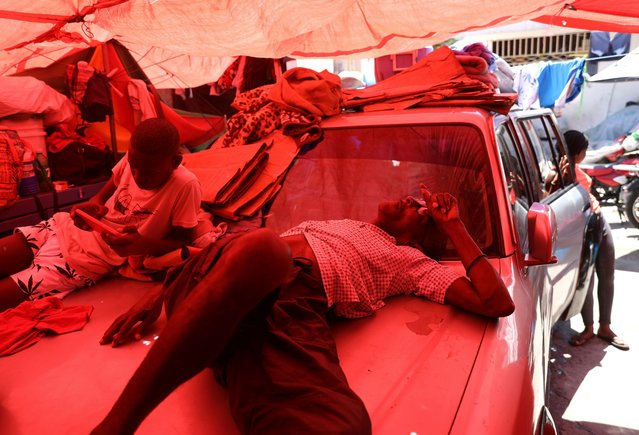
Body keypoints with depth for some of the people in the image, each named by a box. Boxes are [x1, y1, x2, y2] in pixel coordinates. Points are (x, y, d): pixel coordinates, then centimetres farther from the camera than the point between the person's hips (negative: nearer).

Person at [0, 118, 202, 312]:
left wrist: (144, 245, -30)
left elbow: (182, 240, -12)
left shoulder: (186, 186, -21)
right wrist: (94, 204, -12)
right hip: (66, 225, 6)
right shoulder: (133, 158, -6)